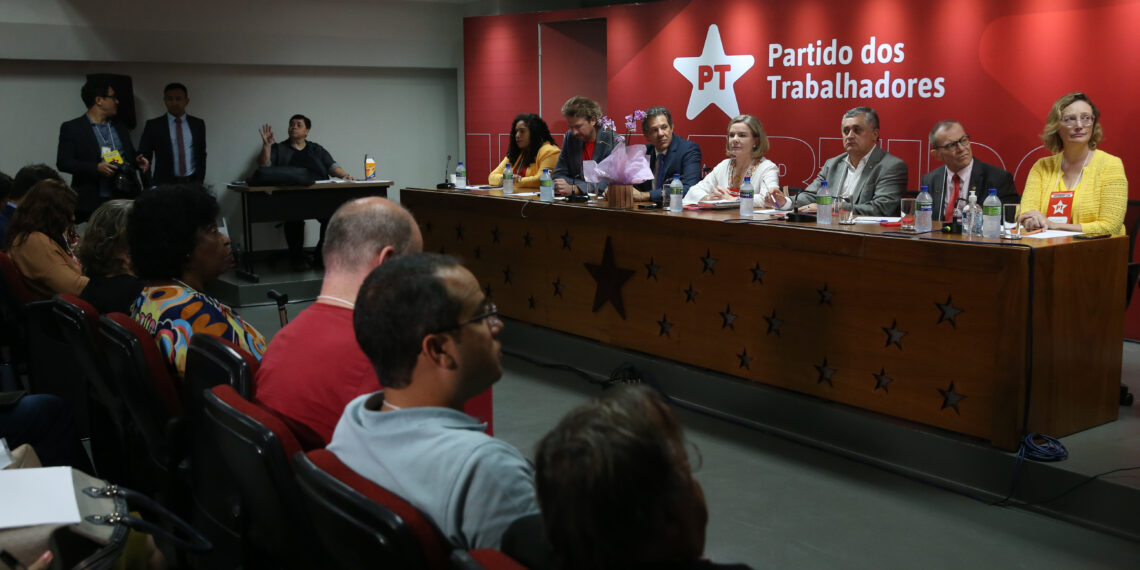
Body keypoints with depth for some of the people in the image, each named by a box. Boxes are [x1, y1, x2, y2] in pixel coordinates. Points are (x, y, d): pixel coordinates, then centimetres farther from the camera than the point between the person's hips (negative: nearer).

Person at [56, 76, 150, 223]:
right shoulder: (71, 128, 2)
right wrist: (96, 168, -19)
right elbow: (63, 162, -6)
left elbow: (131, 155, 28)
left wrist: (139, 161, 3)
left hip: (123, 199, 5)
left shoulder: (119, 128, 18)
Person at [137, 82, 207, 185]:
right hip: (164, 184, -2)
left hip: (192, 183, 2)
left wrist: (200, 182, 6)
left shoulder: (198, 124, 9)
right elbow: (144, 157, 3)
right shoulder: (154, 125, 2)